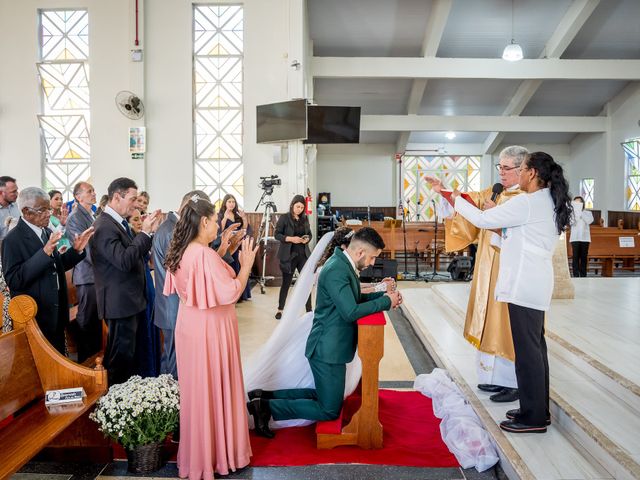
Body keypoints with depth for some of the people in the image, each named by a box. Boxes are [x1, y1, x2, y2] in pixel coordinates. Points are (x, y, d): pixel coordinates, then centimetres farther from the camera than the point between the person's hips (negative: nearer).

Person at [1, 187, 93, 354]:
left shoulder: (47, 233, 8)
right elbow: (14, 280, -24)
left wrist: (76, 249, -3)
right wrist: (45, 252, -32)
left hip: (57, 310, 7)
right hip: (36, 314, -7)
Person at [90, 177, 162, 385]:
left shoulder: (119, 223, 11)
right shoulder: (104, 226, -18)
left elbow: (135, 254, 14)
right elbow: (124, 260, -27)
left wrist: (150, 231, 3)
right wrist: (145, 232, -21)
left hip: (131, 300, 10)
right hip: (120, 303, -10)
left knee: (127, 355, 18)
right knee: (121, 357, -1)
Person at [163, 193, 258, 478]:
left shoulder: (181, 253, 4)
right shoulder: (206, 255, -23)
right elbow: (230, 293, -24)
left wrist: (222, 255, 16)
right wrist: (246, 265, -14)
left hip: (190, 325, 9)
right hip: (211, 329, -9)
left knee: (197, 389, 19)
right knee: (214, 390, 7)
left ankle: (196, 449, 36)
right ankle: (217, 453, 23)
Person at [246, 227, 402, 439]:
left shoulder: (343, 264, 8)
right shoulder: (336, 270, -24)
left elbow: (354, 300, 18)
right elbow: (351, 312, -29)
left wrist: (383, 295, 5)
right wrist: (386, 302, -18)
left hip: (330, 347, 11)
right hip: (328, 350, -11)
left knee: (324, 396, 23)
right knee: (330, 410, 2)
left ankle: (266, 396, 22)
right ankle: (267, 407, 4)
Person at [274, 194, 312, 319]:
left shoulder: (305, 218, 9)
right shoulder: (284, 218, -4)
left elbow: (310, 234, 15)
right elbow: (277, 234, -7)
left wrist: (307, 239, -7)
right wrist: (291, 239, -20)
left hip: (303, 254, 4)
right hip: (289, 255, -4)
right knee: (286, 283, 6)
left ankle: (309, 310, 9)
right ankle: (280, 309, 22)